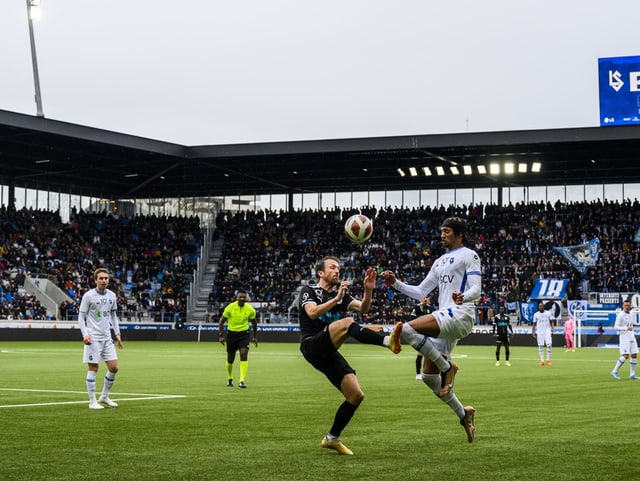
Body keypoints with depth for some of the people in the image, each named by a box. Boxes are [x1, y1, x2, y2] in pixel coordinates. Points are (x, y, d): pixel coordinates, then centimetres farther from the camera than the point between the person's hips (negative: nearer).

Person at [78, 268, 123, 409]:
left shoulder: (112, 295, 9)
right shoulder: (88, 296, -7)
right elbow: (81, 317, -5)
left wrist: (117, 334, 10)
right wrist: (85, 334, -17)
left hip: (107, 338, 6)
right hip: (93, 338, -6)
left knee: (114, 367, 3)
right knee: (93, 368, -4)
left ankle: (104, 397, 19)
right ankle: (92, 402, 2)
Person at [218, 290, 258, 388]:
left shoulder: (250, 309, -7)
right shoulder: (230, 307, -11)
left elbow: (254, 323, 10)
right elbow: (221, 321, -1)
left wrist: (255, 337, 12)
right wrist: (221, 335, -8)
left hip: (244, 334, 0)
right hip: (231, 333, 0)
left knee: (244, 354, -19)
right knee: (230, 359, 7)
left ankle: (242, 381, -19)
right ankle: (229, 379, 33)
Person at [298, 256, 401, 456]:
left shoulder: (341, 294, 19)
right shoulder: (309, 291, 5)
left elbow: (363, 308, 1)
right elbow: (312, 312, -17)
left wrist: (368, 290, -16)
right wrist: (336, 298, -24)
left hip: (328, 354, 7)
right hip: (312, 346, -7)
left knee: (356, 395, -2)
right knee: (347, 322, -31)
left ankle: (332, 438, 13)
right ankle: (388, 341, -53)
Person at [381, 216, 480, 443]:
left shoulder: (468, 256, 2)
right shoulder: (440, 262, 26)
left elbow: (476, 290, -9)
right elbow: (420, 292, 25)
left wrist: (463, 297, -31)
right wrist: (395, 283, 14)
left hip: (459, 315, -9)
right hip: (444, 319, 9)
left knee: (407, 329, -28)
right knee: (429, 375, 5)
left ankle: (447, 367, -15)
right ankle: (463, 414, 16)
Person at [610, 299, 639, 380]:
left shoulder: (631, 315, 14)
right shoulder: (620, 315, -9)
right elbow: (616, 327, -14)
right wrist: (626, 329, -26)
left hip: (632, 338, 7)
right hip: (624, 337, -7)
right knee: (625, 356, -15)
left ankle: (632, 374, 9)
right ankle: (615, 372, -7)